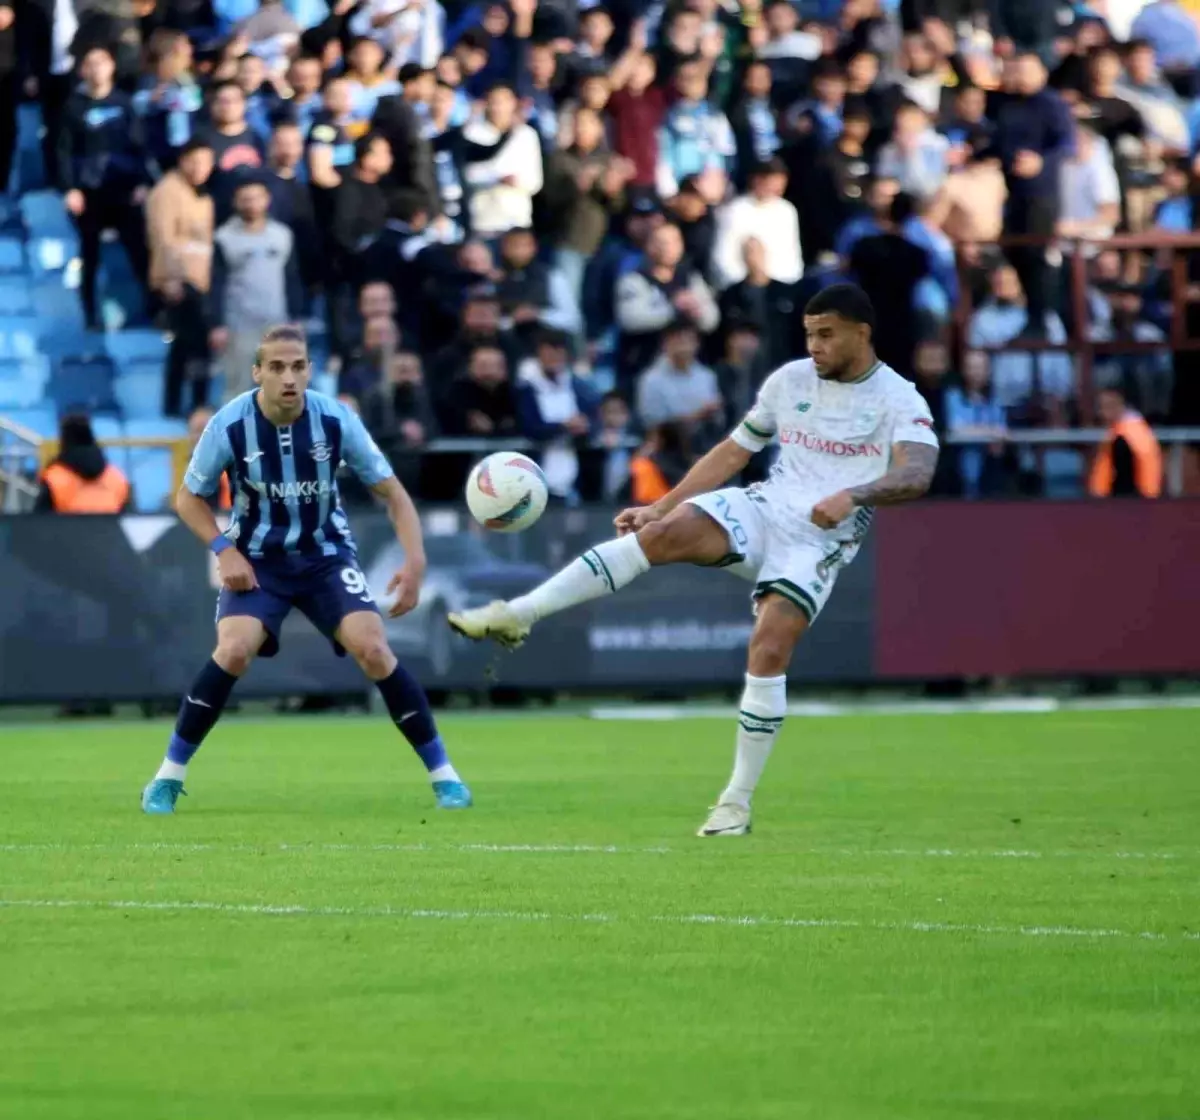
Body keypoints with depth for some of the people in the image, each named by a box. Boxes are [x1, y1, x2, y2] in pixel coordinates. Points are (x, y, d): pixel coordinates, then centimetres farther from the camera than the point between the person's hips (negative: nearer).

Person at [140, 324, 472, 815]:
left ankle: (443, 774, -4)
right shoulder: (230, 426, -18)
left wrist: (414, 560, -21)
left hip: (325, 554, 1)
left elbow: (392, 492, -8)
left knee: (372, 650, -17)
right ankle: (169, 775, -8)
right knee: (233, 651, -24)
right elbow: (189, 497, -1)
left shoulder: (336, 420, -17)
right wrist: (224, 549, -16)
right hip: (257, 559, -1)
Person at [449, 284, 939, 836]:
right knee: (663, 531, -24)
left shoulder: (898, 399, -4)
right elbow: (733, 452, 20)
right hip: (763, 507, 3)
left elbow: (916, 476, -20)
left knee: (769, 650, -22)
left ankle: (738, 801, -8)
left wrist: (853, 495, -39)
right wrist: (659, 506, 14)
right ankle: (516, 614, -28)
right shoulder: (790, 380, 11)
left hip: (821, 539, -3)